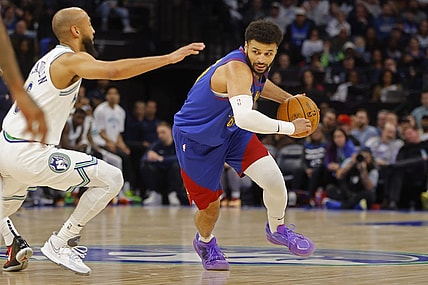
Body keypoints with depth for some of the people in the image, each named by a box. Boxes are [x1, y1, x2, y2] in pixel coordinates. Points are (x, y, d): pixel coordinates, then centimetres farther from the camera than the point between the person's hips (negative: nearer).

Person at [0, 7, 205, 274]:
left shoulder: (48, 59, 17)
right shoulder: (71, 59, -10)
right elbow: (114, 71, -29)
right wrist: (168, 58, -30)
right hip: (30, 154, -10)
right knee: (111, 179, -7)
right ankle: (60, 243, -5)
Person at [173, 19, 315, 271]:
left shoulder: (257, 66, -9)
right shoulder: (237, 69, -36)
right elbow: (245, 118, -51)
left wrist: (287, 99, 7)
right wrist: (290, 127, -41)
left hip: (231, 130, 6)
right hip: (196, 138, -6)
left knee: (274, 180, -14)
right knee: (210, 207, 3)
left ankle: (277, 229, 14)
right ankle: (205, 242, 40)